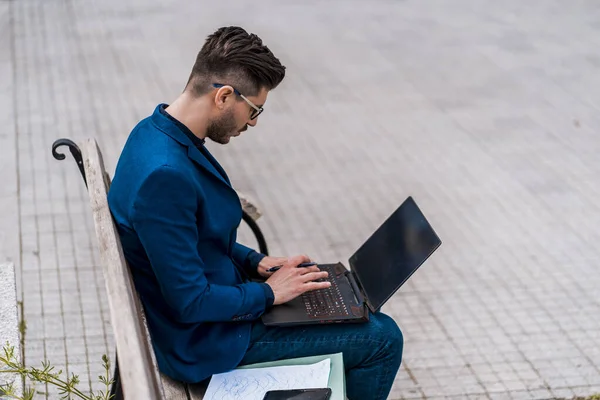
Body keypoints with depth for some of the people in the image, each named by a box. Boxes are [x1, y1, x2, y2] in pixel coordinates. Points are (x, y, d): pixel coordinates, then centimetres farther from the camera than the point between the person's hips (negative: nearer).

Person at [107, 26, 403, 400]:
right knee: (382, 339, -4)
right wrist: (269, 292, -14)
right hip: (204, 343, -10)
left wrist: (256, 262, 4)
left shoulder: (159, 132, 0)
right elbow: (190, 302, -28)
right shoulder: (165, 175, -32)